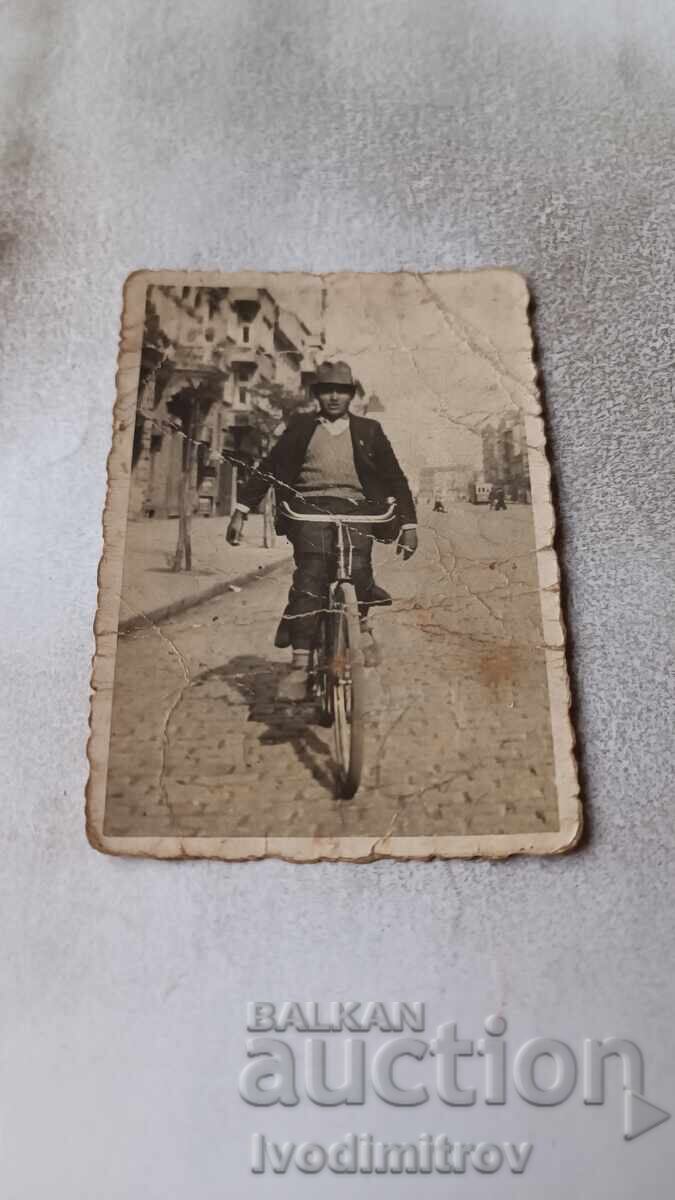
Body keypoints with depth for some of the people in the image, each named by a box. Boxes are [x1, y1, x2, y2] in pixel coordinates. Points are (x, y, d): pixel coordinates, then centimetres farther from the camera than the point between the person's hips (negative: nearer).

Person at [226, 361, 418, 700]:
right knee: (310, 575, -23)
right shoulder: (302, 426, 17)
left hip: (353, 508, 1)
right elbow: (268, 468, 14)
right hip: (310, 507, 0)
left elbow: (395, 478, 18)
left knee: (357, 568, -27)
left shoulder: (368, 431, 19)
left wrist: (409, 523, 9)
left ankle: (362, 624, 3)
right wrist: (241, 510, 5)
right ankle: (300, 664, -22)